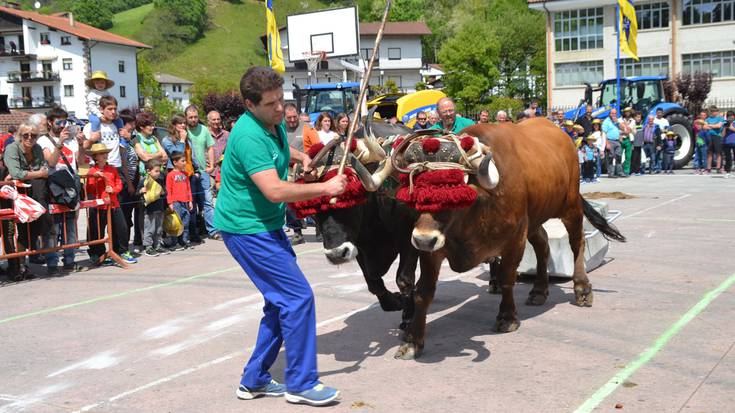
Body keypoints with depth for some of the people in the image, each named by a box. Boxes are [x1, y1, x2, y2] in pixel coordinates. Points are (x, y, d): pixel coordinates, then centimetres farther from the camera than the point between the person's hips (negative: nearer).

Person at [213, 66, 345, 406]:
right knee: (298, 298, -9)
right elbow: (274, 190, -33)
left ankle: (254, 381, 22)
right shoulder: (249, 136, -25)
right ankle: (301, 384, 3)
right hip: (247, 229, -10)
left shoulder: (275, 123, 6)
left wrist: (299, 156, 11)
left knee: (281, 300, 13)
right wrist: (325, 188, -25)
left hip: (267, 225, 10)